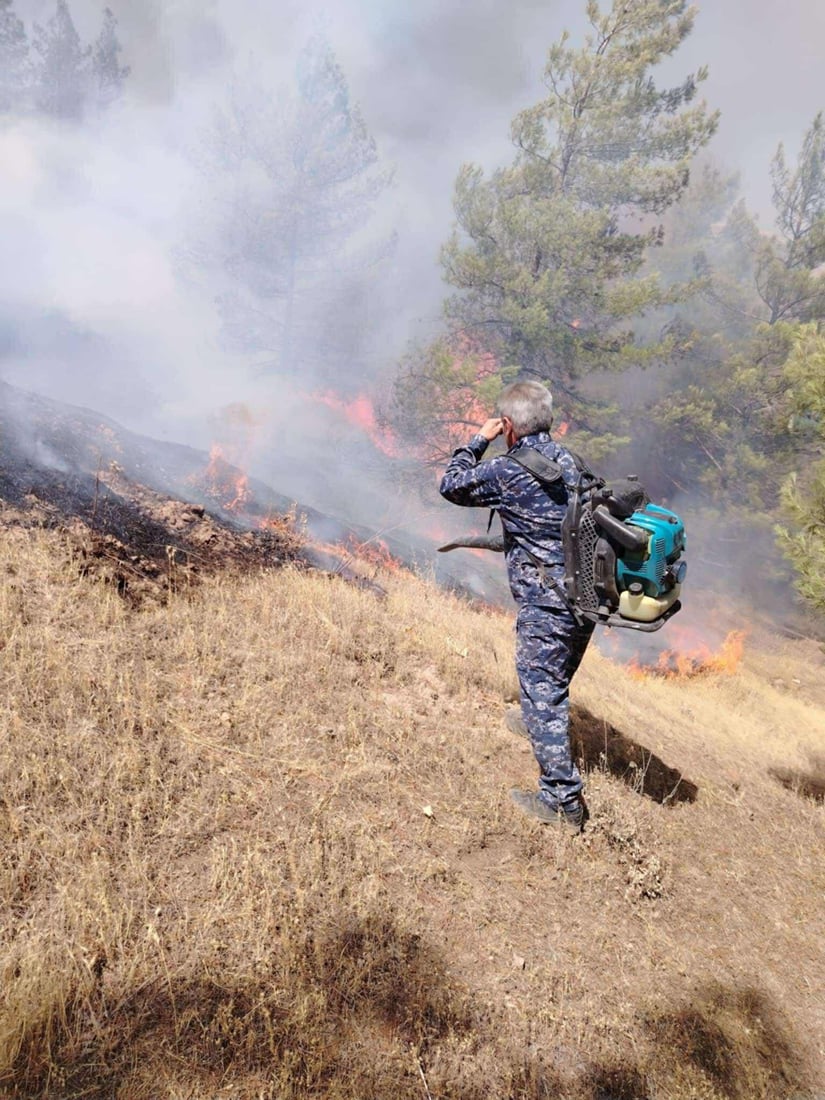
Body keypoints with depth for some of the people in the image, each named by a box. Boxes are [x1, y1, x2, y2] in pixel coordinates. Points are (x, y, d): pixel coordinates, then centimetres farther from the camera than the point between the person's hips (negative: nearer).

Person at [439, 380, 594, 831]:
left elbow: (452, 485, 3)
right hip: (583, 597, 8)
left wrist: (478, 440, 12)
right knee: (553, 687, 26)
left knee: (542, 696, 0)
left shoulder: (506, 471, -14)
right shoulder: (565, 459, 8)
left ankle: (563, 801, 5)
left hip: (545, 606, -8)